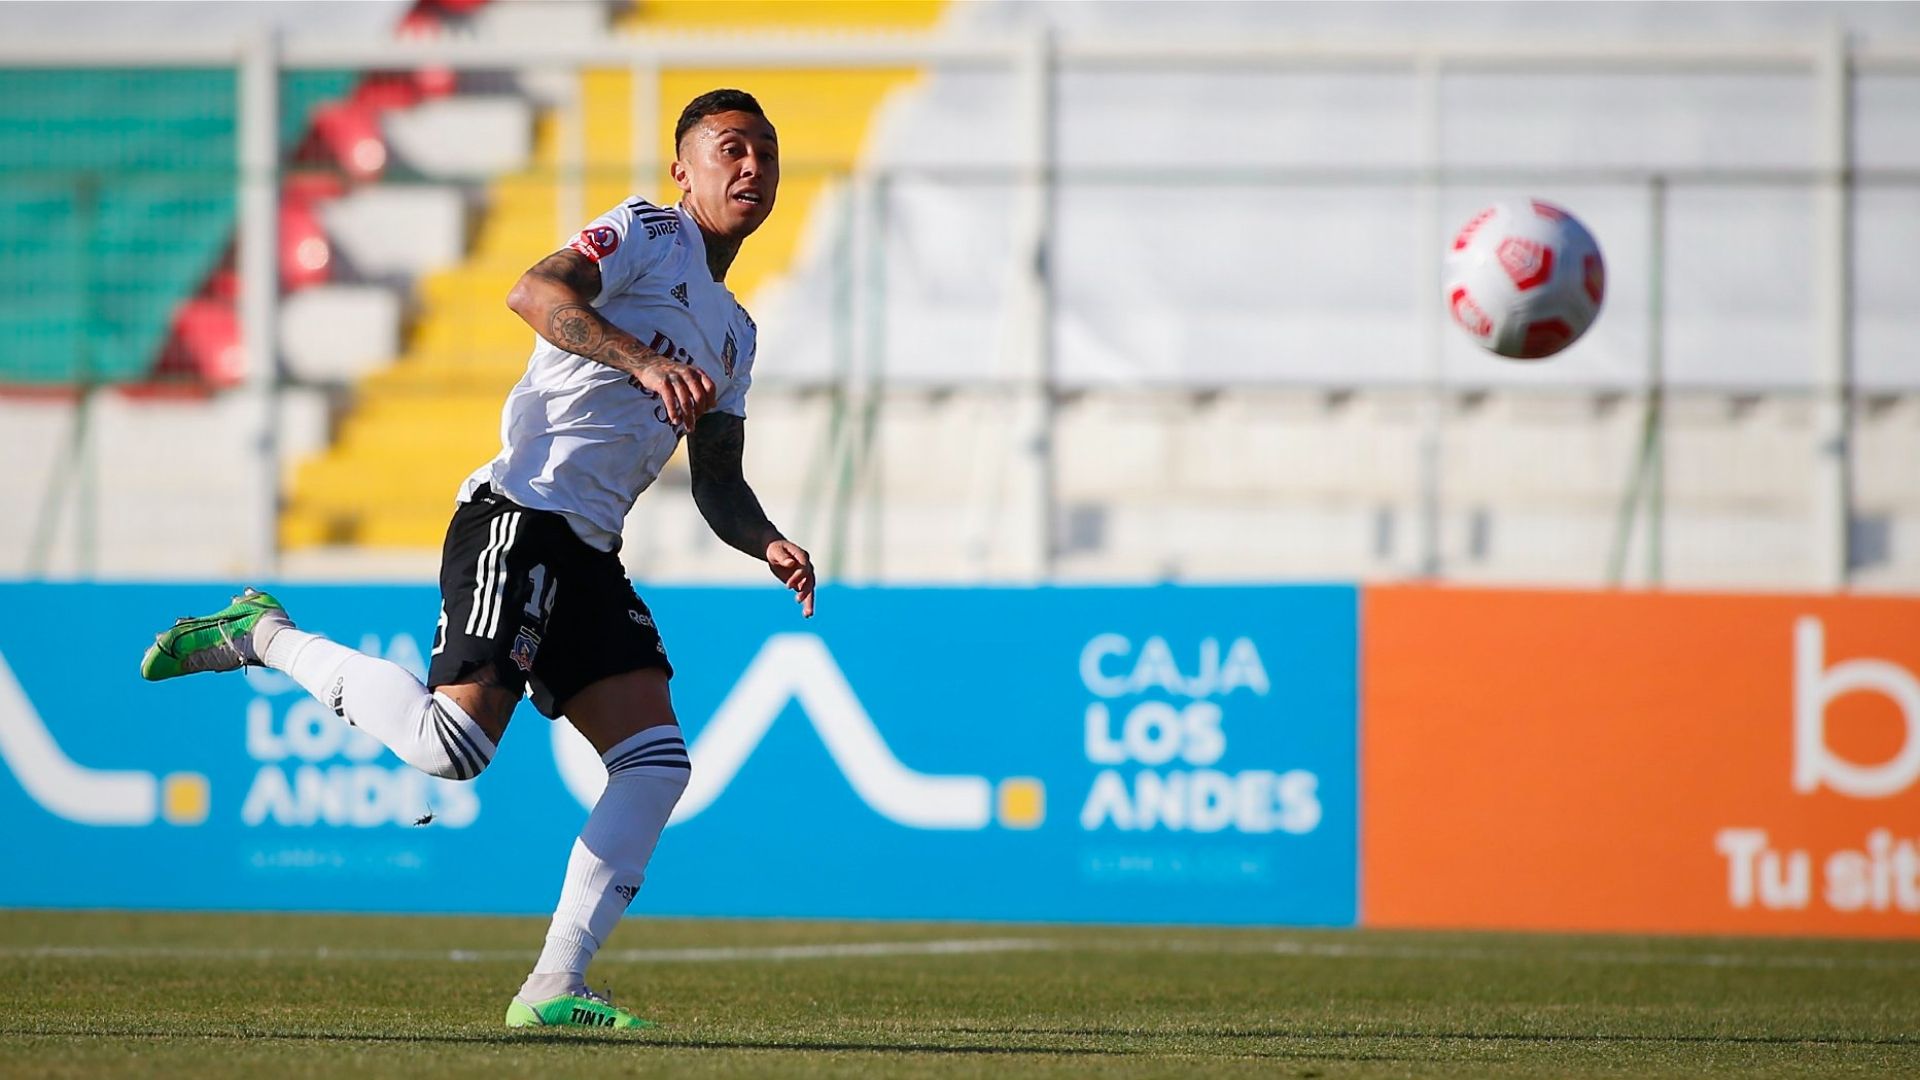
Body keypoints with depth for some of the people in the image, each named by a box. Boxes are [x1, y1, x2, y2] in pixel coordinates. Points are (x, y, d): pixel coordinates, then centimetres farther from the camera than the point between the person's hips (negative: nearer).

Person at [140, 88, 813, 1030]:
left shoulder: (734, 334, 25)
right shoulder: (643, 233, 0)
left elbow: (718, 485, 27)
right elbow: (534, 292, -18)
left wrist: (765, 543, 6)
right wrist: (642, 361, -31)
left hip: (590, 555, 9)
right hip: (520, 518, -9)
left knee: (656, 763, -5)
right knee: (453, 745, -22)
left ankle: (553, 988, -4)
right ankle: (267, 638, 0)